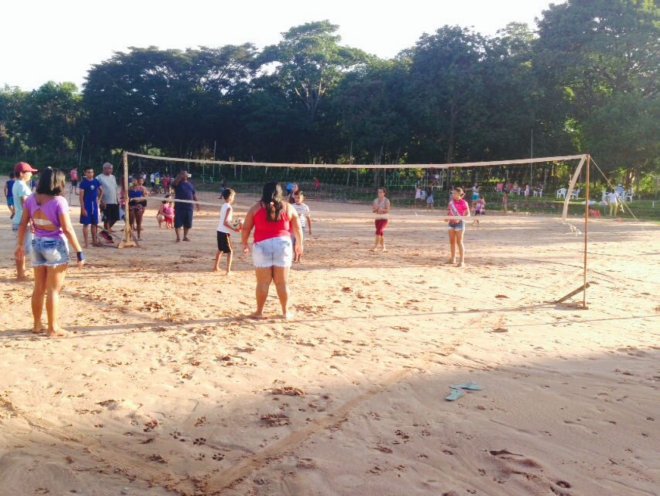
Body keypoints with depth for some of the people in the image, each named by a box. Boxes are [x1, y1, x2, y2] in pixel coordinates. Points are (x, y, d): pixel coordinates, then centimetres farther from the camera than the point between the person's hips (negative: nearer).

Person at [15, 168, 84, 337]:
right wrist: (79, 251, -14)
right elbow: (67, 230, -19)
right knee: (53, 290, 2)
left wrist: (20, 244, 17)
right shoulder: (59, 201, -17)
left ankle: (37, 324, 27)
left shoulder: (31, 199, 0)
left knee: (39, 288, 17)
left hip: (38, 245, 6)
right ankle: (53, 328, 8)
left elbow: (23, 224, 5)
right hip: (55, 246, -6)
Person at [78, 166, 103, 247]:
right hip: (86, 205, -5)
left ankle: (94, 241, 22)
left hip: (95, 205, 5)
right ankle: (86, 243, 3)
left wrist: (98, 199, 12)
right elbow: (81, 196, -12)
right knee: (86, 224, -1)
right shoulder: (83, 183, -10)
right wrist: (83, 208, -16)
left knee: (95, 223, 11)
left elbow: (101, 190, 21)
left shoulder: (96, 181, 3)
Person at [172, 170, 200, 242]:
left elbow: (194, 195, 18)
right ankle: (178, 237, 3)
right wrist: (180, 176, -24)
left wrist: (197, 204, 14)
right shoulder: (178, 183, 0)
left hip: (189, 206, 5)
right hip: (179, 206, -5)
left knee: (188, 223, 8)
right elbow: (174, 183, -26)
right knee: (178, 222, -4)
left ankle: (185, 236, 21)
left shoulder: (190, 184, 15)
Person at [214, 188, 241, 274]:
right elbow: (225, 222, -24)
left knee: (220, 250, 24)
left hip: (220, 231, 9)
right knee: (229, 251, -2)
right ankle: (228, 270, -5)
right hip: (225, 233, -9)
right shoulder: (229, 208, -17)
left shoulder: (223, 206, 9)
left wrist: (234, 226, 17)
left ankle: (216, 267, 36)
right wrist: (234, 229, -24)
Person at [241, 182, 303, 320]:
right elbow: (297, 229, 13)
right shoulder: (288, 207, 8)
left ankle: (259, 312, 14)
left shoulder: (256, 207, 5)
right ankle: (285, 312, 16)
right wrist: (299, 244, 27)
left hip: (262, 246, -1)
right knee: (282, 282, 8)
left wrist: (244, 243, 18)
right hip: (283, 244, 1)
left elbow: (246, 228, 4)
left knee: (263, 283, 6)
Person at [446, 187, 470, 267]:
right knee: (452, 241, 12)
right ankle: (452, 259, 24)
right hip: (451, 223, 7)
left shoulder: (463, 203, -11)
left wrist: (460, 218, -25)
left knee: (459, 242, -5)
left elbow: (468, 214, -11)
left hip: (459, 223, -6)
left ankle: (461, 261, -1)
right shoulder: (451, 201, 7)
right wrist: (447, 217, 3)